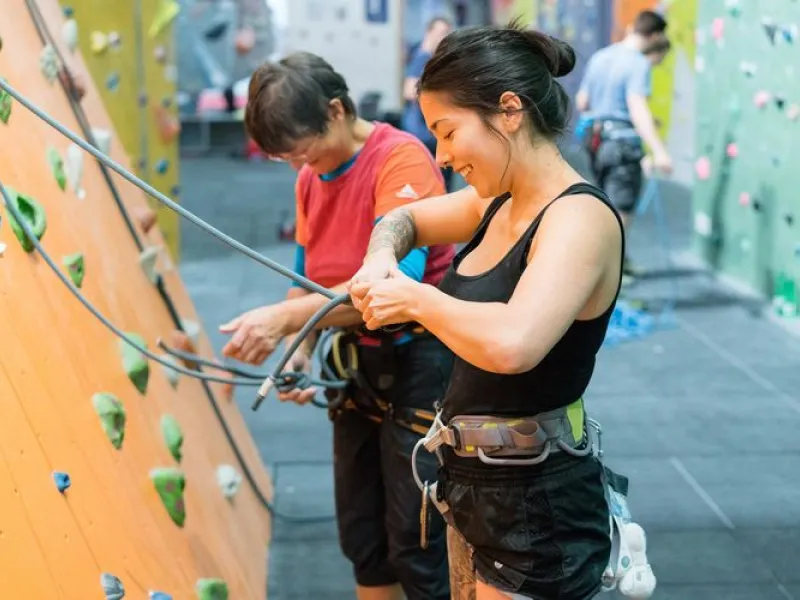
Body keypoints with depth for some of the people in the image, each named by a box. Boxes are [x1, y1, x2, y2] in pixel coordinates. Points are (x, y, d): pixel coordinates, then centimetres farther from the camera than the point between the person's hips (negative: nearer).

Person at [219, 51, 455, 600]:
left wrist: (285, 317, -37)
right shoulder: (310, 178, 4)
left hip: (419, 364, -7)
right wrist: (297, 351, -7)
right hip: (356, 363, 8)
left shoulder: (401, 159, -20)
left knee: (416, 548, 0)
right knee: (360, 537, 17)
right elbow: (307, 279, 11)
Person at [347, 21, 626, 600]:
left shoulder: (581, 217, -23)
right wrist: (379, 260, -2)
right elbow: (403, 218, 21)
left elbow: (512, 344, -41)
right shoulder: (500, 202, 3)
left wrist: (414, 297, -24)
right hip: (477, 483, 9)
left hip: (539, 506, -9)